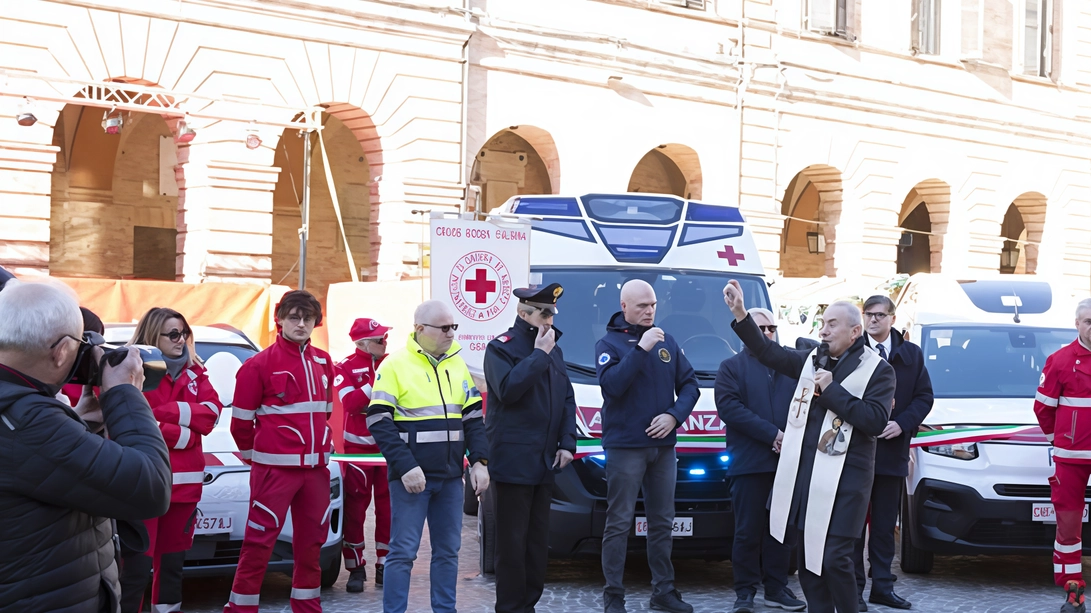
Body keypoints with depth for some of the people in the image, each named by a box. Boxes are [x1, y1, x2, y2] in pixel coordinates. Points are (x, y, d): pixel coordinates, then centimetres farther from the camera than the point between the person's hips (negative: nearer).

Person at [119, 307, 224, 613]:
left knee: (173, 561, 14)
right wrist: (186, 434, -10)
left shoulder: (194, 371, 14)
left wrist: (166, 411, -12)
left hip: (184, 481, 6)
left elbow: (212, 412, -1)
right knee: (137, 565, -9)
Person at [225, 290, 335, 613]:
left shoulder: (323, 362, 10)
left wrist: (323, 447, 15)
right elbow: (241, 421, -3)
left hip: (316, 467, 6)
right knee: (259, 542, -4)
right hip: (275, 468, -6)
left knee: (311, 542, 13)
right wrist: (253, 455, 7)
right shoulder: (260, 364, -8)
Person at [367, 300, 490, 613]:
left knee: (448, 550, 10)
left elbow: (473, 417, 14)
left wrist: (479, 461, 3)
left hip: (450, 476, 6)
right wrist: (405, 467, -18)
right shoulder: (395, 366, -7)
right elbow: (379, 423, -11)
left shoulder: (457, 364, 11)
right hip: (411, 477, -5)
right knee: (403, 551, -2)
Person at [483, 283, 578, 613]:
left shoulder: (553, 350, 16)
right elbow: (508, 389, -22)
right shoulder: (501, 347, -5)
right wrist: (539, 354, -15)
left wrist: (567, 443, 6)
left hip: (544, 462, 7)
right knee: (513, 542, -4)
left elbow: (567, 399, 17)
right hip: (513, 460, -7)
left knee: (538, 540, 11)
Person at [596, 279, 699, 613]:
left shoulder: (667, 341, 11)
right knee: (619, 523, -5)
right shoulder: (609, 343, -2)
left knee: (662, 522, 11)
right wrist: (640, 348, -21)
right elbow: (612, 385, -18)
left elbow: (689, 384, 10)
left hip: (663, 447, 5)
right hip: (625, 446, -5)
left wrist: (675, 415, -7)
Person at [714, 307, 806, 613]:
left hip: (786, 461, 4)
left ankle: (776, 588, 16)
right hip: (749, 462, -4)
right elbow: (729, 407, -9)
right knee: (748, 530, -1)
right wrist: (771, 434, -15)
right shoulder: (732, 367, 5)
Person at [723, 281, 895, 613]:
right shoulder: (812, 360, 14)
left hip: (844, 477, -6)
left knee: (834, 558, -9)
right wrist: (740, 313, 3)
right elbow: (769, 351, 14)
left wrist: (832, 390, -14)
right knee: (808, 556, 10)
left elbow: (876, 421, -14)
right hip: (804, 473, 6)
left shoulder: (877, 370, -3)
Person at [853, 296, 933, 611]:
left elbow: (924, 397, 6)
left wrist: (902, 423, -8)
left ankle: (882, 586, 17)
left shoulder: (912, 354, 8)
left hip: (893, 451, 3)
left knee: (885, 524, 10)